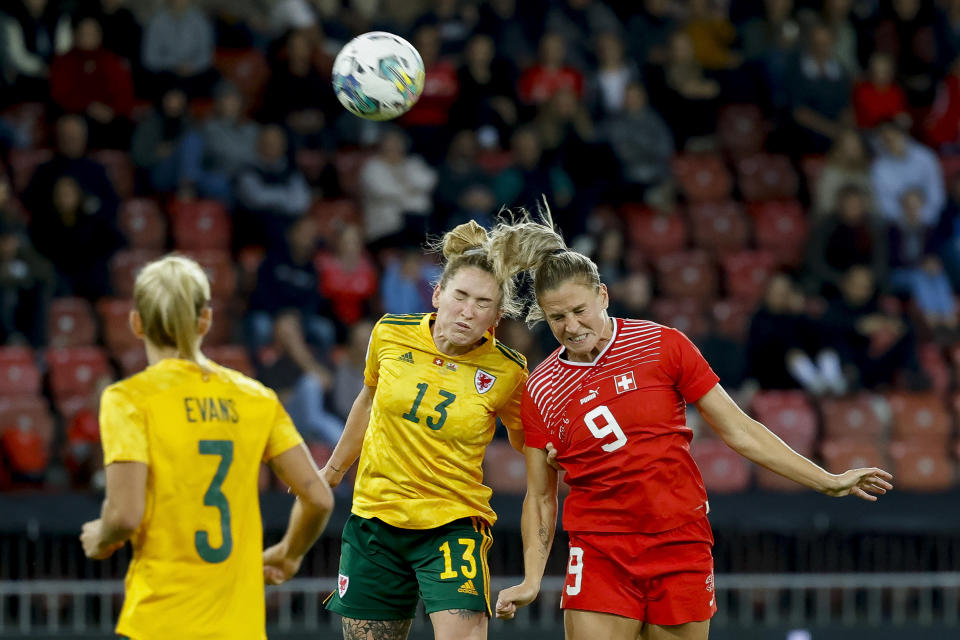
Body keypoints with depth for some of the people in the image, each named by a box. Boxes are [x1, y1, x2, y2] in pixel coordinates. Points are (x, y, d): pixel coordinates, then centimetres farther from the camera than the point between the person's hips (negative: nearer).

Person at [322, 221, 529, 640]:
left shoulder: (507, 373, -12)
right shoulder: (390, 335, -5)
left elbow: (523, 441, 7)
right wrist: (333, 470, 26)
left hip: (454, 526, -3)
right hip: (374, 518, 3)